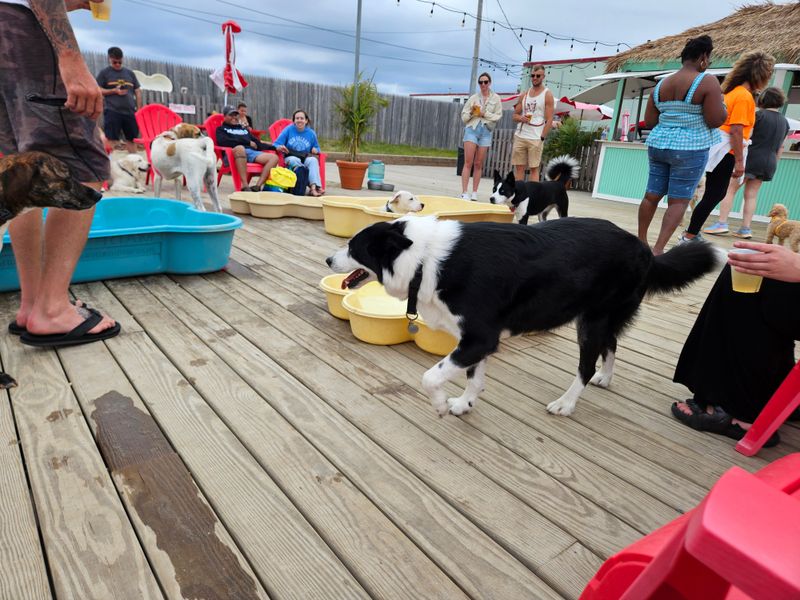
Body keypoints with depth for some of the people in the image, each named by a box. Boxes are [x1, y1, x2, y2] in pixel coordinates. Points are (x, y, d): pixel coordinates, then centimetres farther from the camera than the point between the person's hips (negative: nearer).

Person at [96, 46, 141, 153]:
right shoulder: (104, 73, 8)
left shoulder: (130, 73, 17)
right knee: (113, 140, -8)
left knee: (132, 139, 6)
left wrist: (139, 110, 8)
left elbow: (138, 91, 17)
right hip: (112, 111, -3)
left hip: (130, 111, 3)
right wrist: (114, 90, -11)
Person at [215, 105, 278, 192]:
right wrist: (248, 142, 1)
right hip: (234, 153, -5)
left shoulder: (243, 128, 38)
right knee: (240, 148, -42)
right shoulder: (221, 129, 22)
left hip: (252, 152, 5)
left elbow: (257, 143, 32)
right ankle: (245, 186, -47)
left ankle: (258, 186, -34)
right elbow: (223, 142, 1)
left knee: (274, 157, -19)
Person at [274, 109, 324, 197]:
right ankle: (313, 186, -43)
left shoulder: (311, 133, 9)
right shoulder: (288, 130, 4)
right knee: (295, 160, -38)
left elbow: (317, 148, 22)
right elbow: (276, 144, 1)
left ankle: (315, 185, -46)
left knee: (313, 160, -32)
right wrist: (280, 147, -24)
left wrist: (316, 150, -4)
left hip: (306, 159, 2)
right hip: (290, 158, -2)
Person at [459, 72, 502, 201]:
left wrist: (485, 114, -9)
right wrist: (471, 112, -12)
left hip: (486, 131, 1)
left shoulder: (496, 98, 7)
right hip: (472, 129, 0)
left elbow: (498, 116, 1)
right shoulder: (473, 97, 8)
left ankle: (474, 193, 7)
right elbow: (464, 116, 7)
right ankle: (464, 193, -11)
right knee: (468, 162, -9)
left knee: (478, 164, 3)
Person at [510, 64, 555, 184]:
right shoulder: (524, 94, 15)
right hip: (520, 136, 4)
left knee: (534, 168, -4)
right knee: (518, 167, 3)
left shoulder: (547, 95, 1)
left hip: (536, 138, -4)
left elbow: (549, 120, -4)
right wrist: (521, 118, -7)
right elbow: (514, 116, 17)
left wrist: (541, 138, -12)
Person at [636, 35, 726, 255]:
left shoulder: (661, 85, 7)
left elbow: (649, 122, 7)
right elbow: (715, 120, -14)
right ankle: (658, 249, -5)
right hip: (689, 149, -6)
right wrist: (720, 101, 5)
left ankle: (641, 241, 20)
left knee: (652, 195, 11)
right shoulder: (707, 82, -10)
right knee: (678, 201, 0)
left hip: (658, 145, 6)